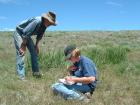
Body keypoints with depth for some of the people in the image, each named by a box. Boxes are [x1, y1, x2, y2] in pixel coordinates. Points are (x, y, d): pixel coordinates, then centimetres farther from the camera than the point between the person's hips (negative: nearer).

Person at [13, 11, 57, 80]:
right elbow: (25, 33, -31)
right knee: (21, 53, -16)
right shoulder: (37, 21, -34)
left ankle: (36, 72, 13)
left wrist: (36, 45, 10)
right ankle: (21, 77, -16)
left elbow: (40, 35, 9)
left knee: (34, 52, 4)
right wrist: (23, 46, -24)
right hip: (19, 33, -8)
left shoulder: (45, 25, -8)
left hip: (27, 35, 9)